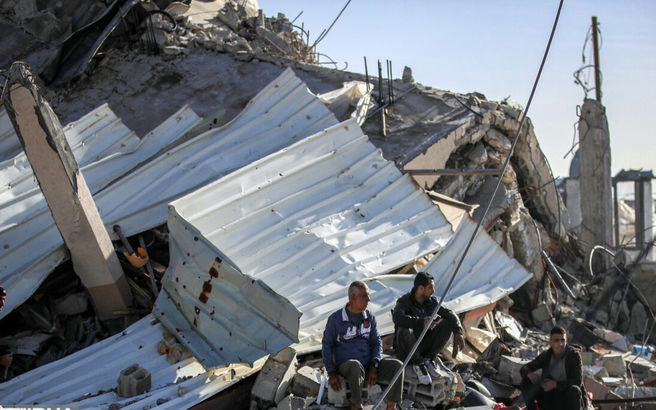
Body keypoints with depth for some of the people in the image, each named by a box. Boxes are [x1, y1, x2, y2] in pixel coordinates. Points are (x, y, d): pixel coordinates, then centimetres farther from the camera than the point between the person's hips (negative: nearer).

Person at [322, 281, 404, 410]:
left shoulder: (369, 317, 7)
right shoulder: (335, 318, -6)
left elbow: (377, 342, 8)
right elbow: (326, 345, 1)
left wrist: (374, 367, -9)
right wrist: (331, 373, -8)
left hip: (369, 363, 4)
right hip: (346, 364, -4)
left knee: (397, 366, -21)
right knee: (356, 368, -40)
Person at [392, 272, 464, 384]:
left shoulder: (431, 301, 3)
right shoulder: (404, 302, -16)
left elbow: (449, 314, 1)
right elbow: (397, 318, -37)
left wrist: (458, 333, -17)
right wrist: (421, 322, -49)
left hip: (423, 347, 5)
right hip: (406, 349, -5)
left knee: (447, 324, -9)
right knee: (404, 331, -38)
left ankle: (428, 359, -6)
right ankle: (418, 364, -16)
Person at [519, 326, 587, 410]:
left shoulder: (574, 354, -15)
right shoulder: (546, 355, -2)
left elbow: (577, 383, -22)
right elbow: (524, 369, 1)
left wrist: (555, 384, -31)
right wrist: (530, 374, -23)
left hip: (571, 400, -4)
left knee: (574, 390, -39)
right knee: (526, 381, -11)